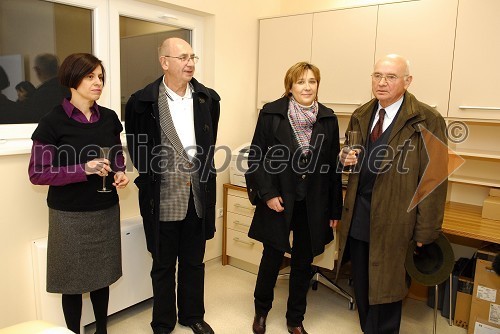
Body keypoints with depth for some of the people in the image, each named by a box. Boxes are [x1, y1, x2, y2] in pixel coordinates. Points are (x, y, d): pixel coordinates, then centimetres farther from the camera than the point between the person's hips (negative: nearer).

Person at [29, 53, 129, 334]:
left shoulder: (109, 118, 2)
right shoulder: (53, 122, -11)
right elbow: (37, 173, -10)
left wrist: (120, 174, -8)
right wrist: (83, 169, -22)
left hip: (106, 210, 4)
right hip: (70, 215, -4)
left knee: (101, 274, 15)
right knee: (73, 279, 9)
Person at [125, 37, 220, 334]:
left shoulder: (208, 98, 3)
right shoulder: (143, 101, -7)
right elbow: (137, 148, 1)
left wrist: (201, 173, 6)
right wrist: (155, 179, 0)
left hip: (199, 195, 3)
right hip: (163, 198, -3)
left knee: (194, 262, 18)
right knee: (163, 265, 14)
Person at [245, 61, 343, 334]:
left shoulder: (328, 119, 1)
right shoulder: (271, 114, -6)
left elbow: (333, 166, 3)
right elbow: (256, 157, -4)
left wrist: (335, 209, 4)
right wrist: (268, 194, -12)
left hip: (313, 206, 3)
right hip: (278, 202, -2)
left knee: (303, 263, 13)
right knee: (272, 259, 11)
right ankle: (261, 310, 38)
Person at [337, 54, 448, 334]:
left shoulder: (426, 120, -12)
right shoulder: (360, 116, 7)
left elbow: (433, 181, -12)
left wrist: (425, 232, -12)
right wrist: (347, 158, -4)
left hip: (394, 222, -5)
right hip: (358, 215, 6)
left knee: (386, 289, 10)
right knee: (361, 287, 18)